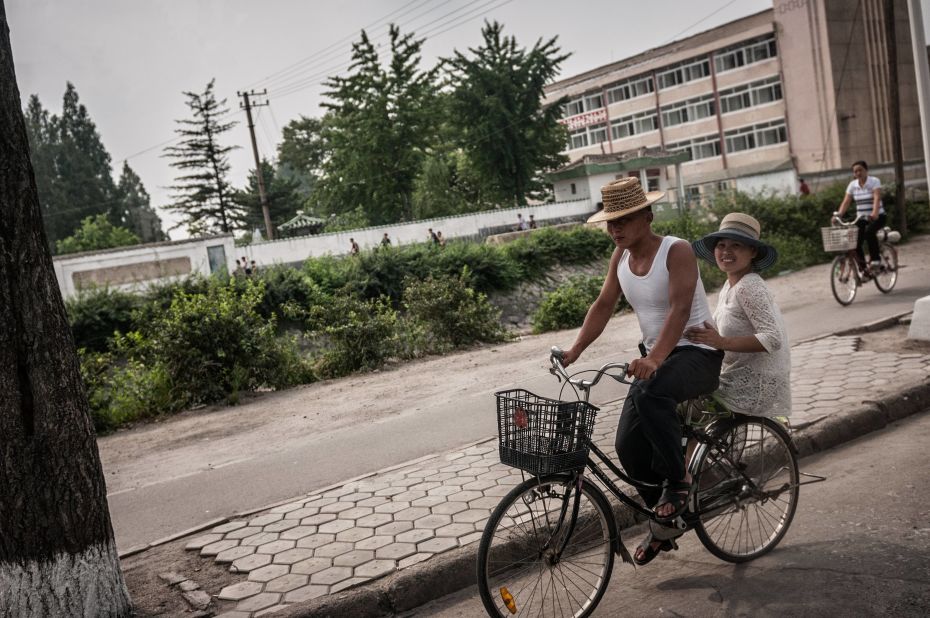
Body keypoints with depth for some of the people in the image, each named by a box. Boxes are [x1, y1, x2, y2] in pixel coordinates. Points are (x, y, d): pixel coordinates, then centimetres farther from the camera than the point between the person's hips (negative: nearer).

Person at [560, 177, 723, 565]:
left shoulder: (676, 251, -16)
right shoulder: (621, 256, 5)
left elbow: (679, 309, -28)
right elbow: (603, 305, 5)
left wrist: (655, 358, -42)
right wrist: (575, 350, -8)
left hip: (698, 353, -7)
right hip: (655, 358, 7)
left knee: (650, 394, -38)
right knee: (628, 445, -3)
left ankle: (677, 479, -15)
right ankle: (664, 522, 19)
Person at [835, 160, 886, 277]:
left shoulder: (874, 181, -8)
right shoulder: (852, 185, 5)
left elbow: (877, 198, -23)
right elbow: (846, 202, -1)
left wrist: (874, 213, -41)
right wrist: (838, 214, -19)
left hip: (877, 217, -4)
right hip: (861, 218, 4)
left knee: (869, 231, -35)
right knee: (855, 243, -13)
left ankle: (876, 259, -21)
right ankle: (864, 269, 2)